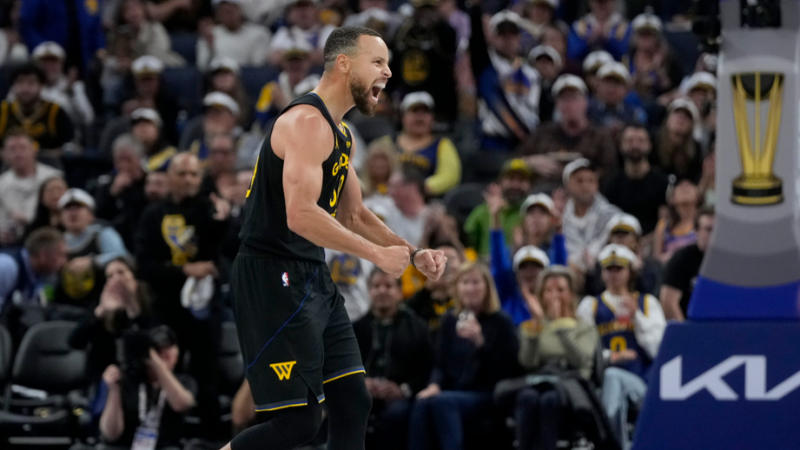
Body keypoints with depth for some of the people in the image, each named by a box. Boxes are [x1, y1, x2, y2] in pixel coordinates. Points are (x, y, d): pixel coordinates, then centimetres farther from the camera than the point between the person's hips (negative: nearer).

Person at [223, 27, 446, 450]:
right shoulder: (308, 122, -16)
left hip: (314, 280, 10)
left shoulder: (341, 134, 16)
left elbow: (353, 215, 26)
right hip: (273, 279, -10)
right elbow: (301, 216, -27)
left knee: (352, 405, 6)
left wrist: (414, 254, 13)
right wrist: (378, 254, -21)